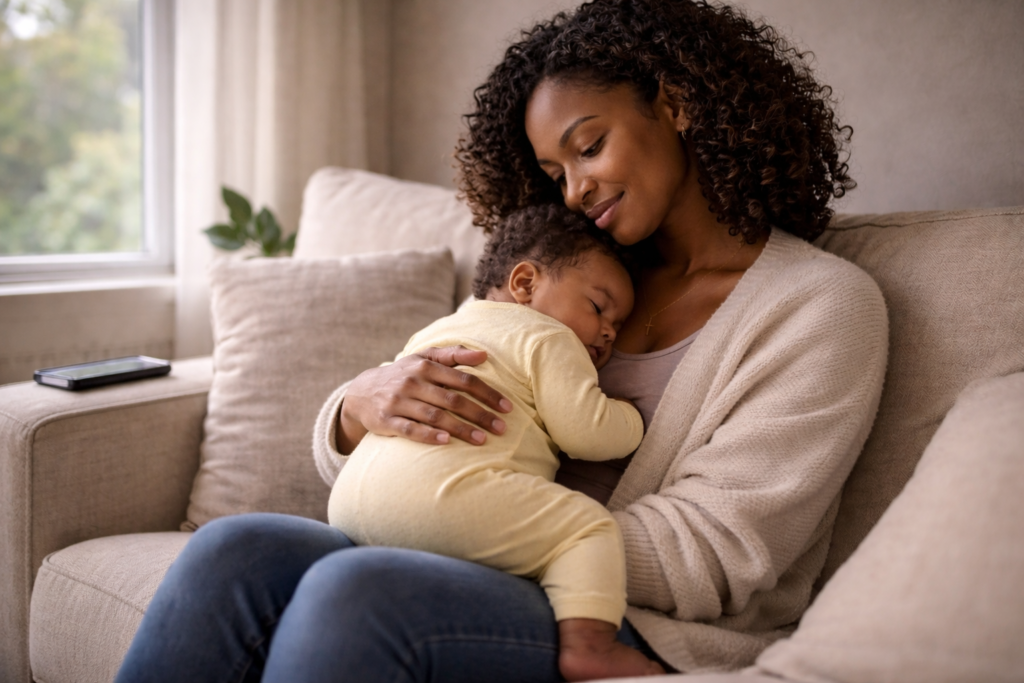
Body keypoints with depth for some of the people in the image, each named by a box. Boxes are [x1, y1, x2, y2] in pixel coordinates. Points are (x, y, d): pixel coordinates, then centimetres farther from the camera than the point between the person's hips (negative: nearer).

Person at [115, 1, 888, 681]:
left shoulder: (823, 304, -2)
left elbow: (706, 561, -11)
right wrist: (362, 408, -13)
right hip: (502, 589, 6)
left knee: (353, 592, -31)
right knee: (232, 552, -19)